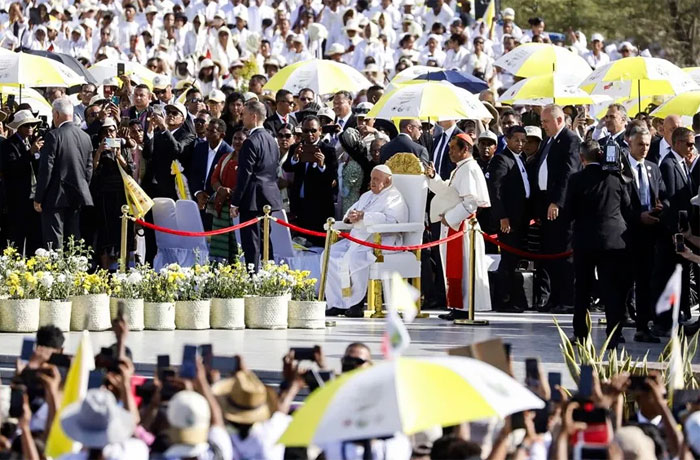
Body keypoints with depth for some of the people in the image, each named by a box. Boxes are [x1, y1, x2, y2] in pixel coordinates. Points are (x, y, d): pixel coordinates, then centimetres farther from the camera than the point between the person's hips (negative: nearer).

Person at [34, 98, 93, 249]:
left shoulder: (54, 136, -12)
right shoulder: (85, 137, 8)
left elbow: (46, 169, -13)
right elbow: (89, 170, 12)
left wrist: (38, 198, -7)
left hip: (56, 197, -6)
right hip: (78, 199, 6)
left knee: (54, 243, -7)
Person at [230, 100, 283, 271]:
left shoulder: (251, 142, -14)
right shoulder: (271, 140, 13)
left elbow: (245, 174, -16)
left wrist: (235, 202, -13)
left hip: (253, 199, -9)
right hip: (269, 198, 9)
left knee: (251, 244, -7)